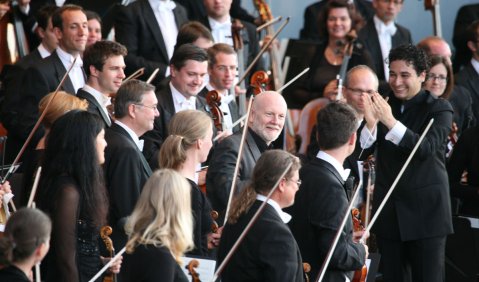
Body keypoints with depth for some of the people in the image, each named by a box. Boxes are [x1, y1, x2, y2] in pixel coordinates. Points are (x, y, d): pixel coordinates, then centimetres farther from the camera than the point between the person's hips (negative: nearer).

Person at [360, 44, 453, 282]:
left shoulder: (439, 109, -3)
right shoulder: (383, 105, 8)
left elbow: (427, 148, -20)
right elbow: (364, 149, -4)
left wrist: (390, 122, -31)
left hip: (426, 213, -4)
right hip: (389, 213, 4)